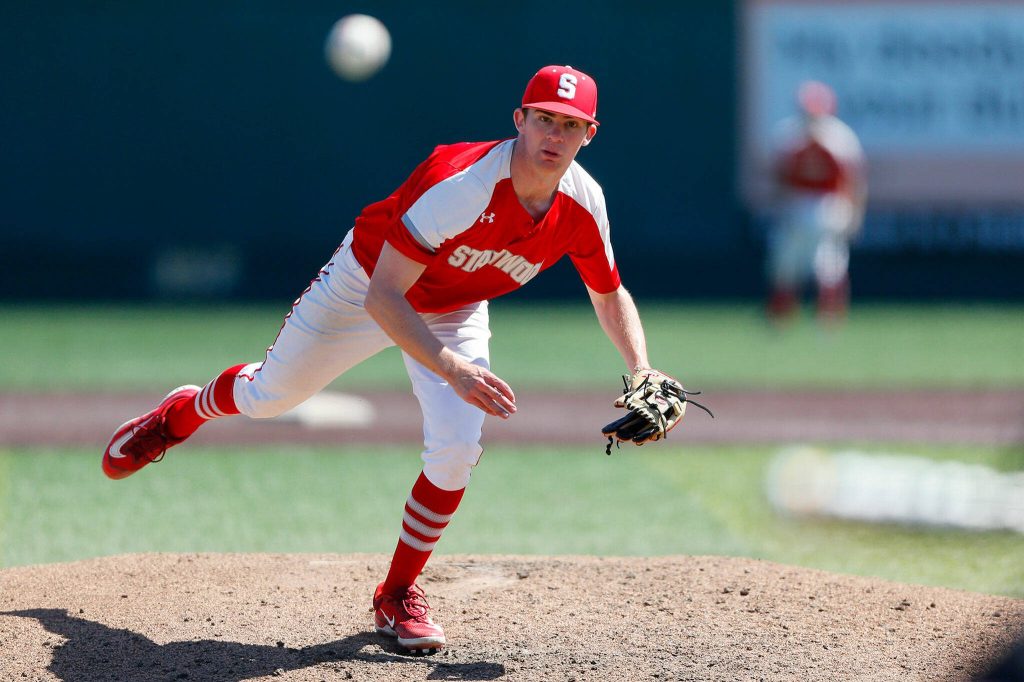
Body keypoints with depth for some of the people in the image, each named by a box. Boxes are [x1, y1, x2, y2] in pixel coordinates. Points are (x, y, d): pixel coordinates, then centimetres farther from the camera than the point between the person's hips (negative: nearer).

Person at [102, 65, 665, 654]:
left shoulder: (583, 204, -23)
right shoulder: (461, 183, -41)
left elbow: (611, 295, -3)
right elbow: (381, 298, -41)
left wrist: (643, 374, -20)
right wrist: (453, 370, -53)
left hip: (455, 313, 3)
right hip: (368, 288, -3)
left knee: (457, 448, -17)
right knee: (268, 396, 14)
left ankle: (400, 594, 6)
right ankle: (183, 413, 52)